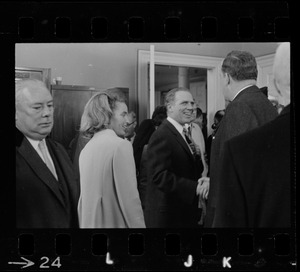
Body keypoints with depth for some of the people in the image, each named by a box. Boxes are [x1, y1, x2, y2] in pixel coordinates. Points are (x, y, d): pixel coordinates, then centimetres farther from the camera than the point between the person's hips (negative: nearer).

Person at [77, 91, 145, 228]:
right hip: (115, 222, -7)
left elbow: (84, 195, 12)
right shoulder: (121, 145, -14)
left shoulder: (86, 149, 6)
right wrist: (139, 225, -12)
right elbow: (130, 198, -18)